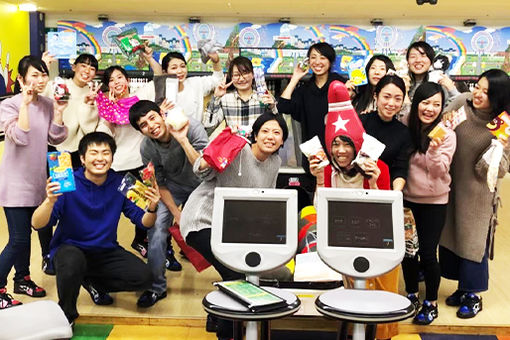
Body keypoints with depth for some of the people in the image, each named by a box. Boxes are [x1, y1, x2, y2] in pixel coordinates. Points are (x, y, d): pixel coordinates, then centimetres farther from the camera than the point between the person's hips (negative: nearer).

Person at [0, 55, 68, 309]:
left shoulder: (47, 105, 4)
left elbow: (56, 139, 0)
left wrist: (58, 110, -10)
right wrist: (25, 103, -24)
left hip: (37, 180, 6)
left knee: (24, 234, 19)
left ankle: (22, 279, 33)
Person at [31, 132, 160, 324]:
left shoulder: (120, 184, -6)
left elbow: (143, 223, -4)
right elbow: (37, 224, -22)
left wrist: (152, 209, -27)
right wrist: (50, 201, -42)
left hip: (106, 251, 3)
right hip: (70, 248, -3)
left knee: (143, 277, -18)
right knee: (73, 262, -38)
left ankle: (92, 282, 11)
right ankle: (66, 314, -6)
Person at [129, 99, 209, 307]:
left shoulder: (192, 128, -28)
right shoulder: (147, 148, -18)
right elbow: (159, 184, -5)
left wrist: (182, 140, -42)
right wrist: (176, 212, -10)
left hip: (202, 184, -1)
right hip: (174, 186, 1)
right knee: (156, 226, -13)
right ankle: (156, 287, 2)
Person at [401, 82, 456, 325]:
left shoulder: (447, 135, -10)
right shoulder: (406, 128, -2)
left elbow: (439, 171, -14)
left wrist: (434, 151, -31)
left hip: (434, 202, -3)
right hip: (407, 199, 3)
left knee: (427, 253, -2)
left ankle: (431, 303, 18)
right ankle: (411, 295, 32)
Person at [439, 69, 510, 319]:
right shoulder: (462, 103, -10)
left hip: (478, 194, -4)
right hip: (451, 186, 4)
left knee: (474, 242, 5)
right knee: (450, 237, 15)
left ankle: (473, 296, 24)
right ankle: (462, 287, 35)